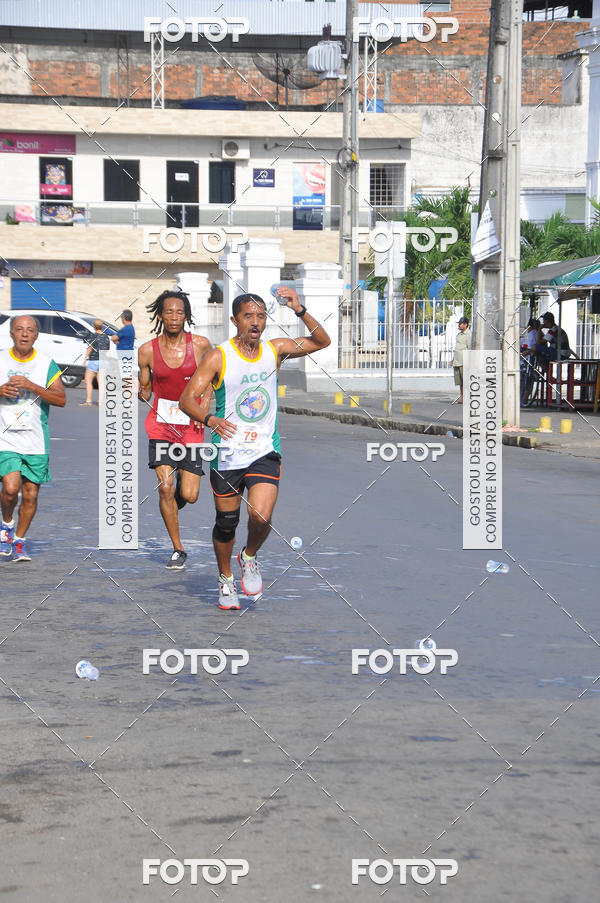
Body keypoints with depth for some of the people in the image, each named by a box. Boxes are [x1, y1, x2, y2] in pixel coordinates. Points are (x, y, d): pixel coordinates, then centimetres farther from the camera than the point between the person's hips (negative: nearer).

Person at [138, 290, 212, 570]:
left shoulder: (200, 345, -4)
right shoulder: (147, 351, -3)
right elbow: (145, 389, 7)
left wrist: (206, 402, -1)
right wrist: (139, 392, -16)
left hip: (191, 424, 0)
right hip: (160, 423, 0)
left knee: (189, 495, -4)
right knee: (165, 488, -12)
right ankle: (177, 549, 5)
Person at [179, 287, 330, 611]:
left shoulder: (274, 350, 2)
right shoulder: (219, 357, -9)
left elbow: (321, 341, 2)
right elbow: (187, 399, -14)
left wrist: (300, 311, -14)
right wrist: (210, 419, -34)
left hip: (265, 451, 1)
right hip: (228, 452, -1)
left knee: (261, 515, -17)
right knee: (226, 522, 9)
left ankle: (249, 558, 15)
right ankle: (226, 579, 34)